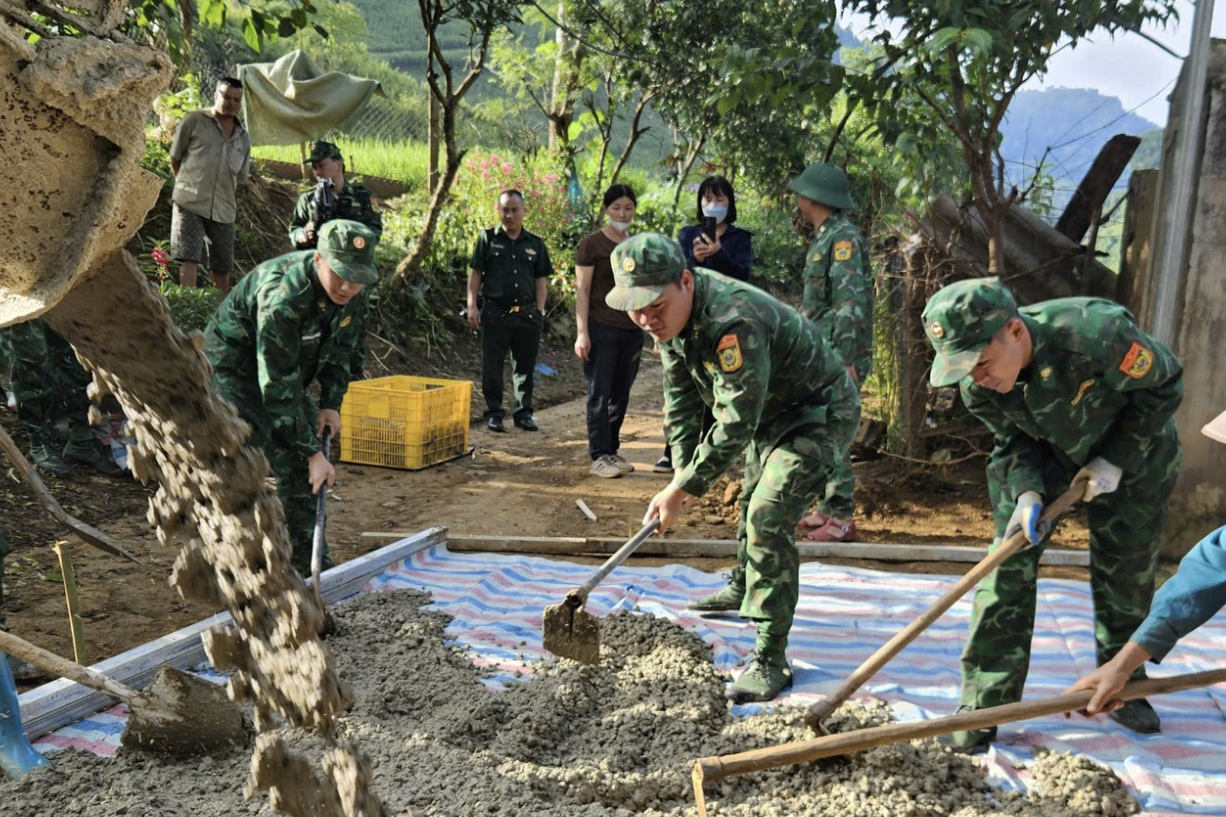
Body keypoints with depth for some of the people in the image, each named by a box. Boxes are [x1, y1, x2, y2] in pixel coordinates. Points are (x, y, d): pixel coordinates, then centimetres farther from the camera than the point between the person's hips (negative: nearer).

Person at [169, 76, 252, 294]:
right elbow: (175, 158, 7)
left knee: (222, 268, 9)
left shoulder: (243, 137, 13)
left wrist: (227, 196, 14)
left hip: (223, 209, 5)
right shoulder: (194, 121, -1)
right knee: (188, 259, -15)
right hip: (190, 204, -4)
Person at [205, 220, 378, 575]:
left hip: (286, 370, 8)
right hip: (234, 369, -7)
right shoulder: (283, 296, -37)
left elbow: (340, 346, 5)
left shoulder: (352, 291, -14)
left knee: (305, 468, 5)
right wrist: (312, 452, -30)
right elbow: (278, 387, -34)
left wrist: (331, 403, -5)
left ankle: (307, 565, 16)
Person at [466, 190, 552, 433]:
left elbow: (540, 281, 12)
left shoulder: (535, 244, 10)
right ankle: (494, 413, 14)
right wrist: (472, 306, -5)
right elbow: (475, 274, 3)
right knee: (492, 365, 4)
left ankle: (523, 412, 19)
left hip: (527, 313, 2)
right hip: (495, 311, -2)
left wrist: (540, 311, 5)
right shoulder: (488, 238, 4)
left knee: (525, 365, 8)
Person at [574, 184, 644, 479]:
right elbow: (582, 290, -7)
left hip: (632, 330, 6)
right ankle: (599, 455, 4)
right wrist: (582, 332, -14)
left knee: (621, 395, 10)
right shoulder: (592, 244, -4)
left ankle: (613, 449, 21)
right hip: (602, 329, -5)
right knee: (600, 394, -2)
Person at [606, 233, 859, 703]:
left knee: (768, 516, -21)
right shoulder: (671, 314, -9)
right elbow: (680, 399, -1)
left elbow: (735, 426, -36)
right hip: (769, 413, 9)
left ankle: (770, 658, -14)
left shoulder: (733, 323, -39)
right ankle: (742, 590, 52)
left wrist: (681, 490, -30)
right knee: (751, 501, 26)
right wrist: (682, 475, -7)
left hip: (819, 414, -9)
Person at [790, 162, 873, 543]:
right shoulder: (824, 237, 17)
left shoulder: (844, 238, -13)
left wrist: (845, 359, -26)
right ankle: (827, 509, 23)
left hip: (838, 357, -10)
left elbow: (851, 304, -21)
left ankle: (842, 519, -2)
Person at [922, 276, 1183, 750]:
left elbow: (1163, 385, -21)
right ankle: (984, 705, -3)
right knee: (1009, 566, -8)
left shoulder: (1097, 334, -39)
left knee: (1126, 573, 5)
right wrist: (1028, 492, -28)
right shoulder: (978, 386, -25)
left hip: (1130, 450, -2)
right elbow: (1015, 441, -9)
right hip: (1041, 456, 2)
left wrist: (1115, 461, -22)